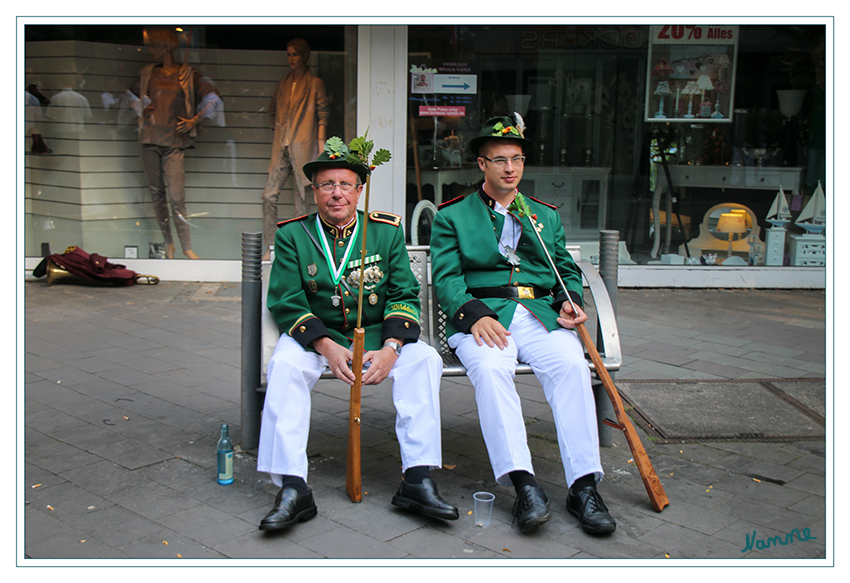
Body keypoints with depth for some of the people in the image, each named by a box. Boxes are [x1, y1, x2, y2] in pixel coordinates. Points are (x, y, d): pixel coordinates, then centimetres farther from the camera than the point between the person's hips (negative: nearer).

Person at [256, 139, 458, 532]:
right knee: (284, 364, -31)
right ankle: (292, 489, -29)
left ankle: (418, 480, -21)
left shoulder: (388, 230, 2)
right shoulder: (293, 235, -1)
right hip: (315, 335, -1)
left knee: (423, 359, -24)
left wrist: (390, 348, -19)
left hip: (376, 334, 1)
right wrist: (327, 347, -23)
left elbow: (404, 295, -1)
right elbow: (285, 302, -7)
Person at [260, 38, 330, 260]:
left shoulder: (315, 84, 2)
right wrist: (277, 130, 17)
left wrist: (321, 145, -7)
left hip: (303, 147, -5)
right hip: (281, 148, 5)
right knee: (269, 195, -4)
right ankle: (269, 248, 2)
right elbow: (273, 108, 30)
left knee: (302, 197, -1)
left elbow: (322, 116, -1)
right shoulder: (284, 83, 17)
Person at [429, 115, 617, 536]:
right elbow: (446, 278, 2)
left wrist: (570, 301, 0)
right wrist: (475, 315, -18)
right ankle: (523, 483, -35)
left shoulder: (546, 216, 27)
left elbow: (568, 271, 24)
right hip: (480, 315, -2)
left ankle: (584, 485, -28)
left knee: (572, 365, -29)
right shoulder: (451, 217, 15)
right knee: (491, 368, -35)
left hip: (540, 314, 2)